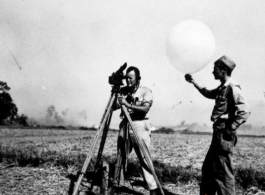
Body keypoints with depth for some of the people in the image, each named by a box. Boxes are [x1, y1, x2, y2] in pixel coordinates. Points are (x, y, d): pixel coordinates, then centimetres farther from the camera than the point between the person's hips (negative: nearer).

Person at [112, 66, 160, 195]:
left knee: (145, 159, -7)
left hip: (140, 127, -4)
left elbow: (145, 109, -18)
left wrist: (128, 104, -27)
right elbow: (114, 107, 2)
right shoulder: (123, 91, 8)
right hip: (124, 126, 5)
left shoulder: (146, 91, -4)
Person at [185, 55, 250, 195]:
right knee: (208, 168, 17)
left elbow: (244, 111, -21)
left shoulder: (232, 88, -14)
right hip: (218, 134, 10)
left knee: (223, 172, -3)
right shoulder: (222, 88, 13)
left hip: (225, 136, -10)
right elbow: (208, 94, 32)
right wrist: (193, 82, 25)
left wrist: (230, 129, -17)